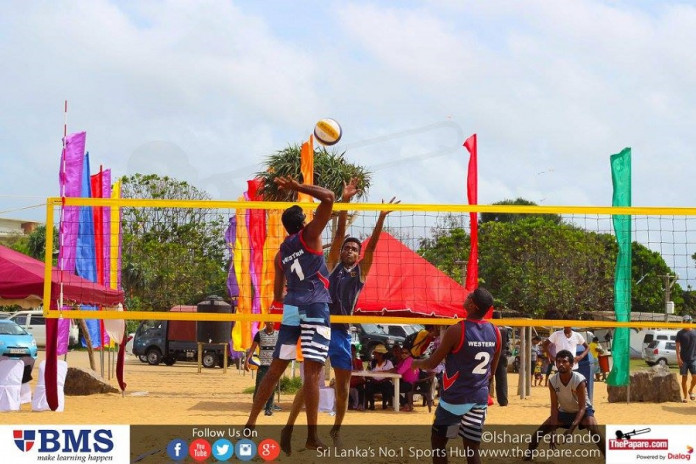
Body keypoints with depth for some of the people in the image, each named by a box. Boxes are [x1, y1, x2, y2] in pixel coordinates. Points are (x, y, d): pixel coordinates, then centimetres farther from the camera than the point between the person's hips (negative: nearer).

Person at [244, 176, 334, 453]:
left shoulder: (280, 254, 17)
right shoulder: (309, 235, 1)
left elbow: (278, 292, 18)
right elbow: (328, 198, -6)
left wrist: (277, 308, 32)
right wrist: (297, 187, -2)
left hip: (291, 308, 6)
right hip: (314, 307, -6)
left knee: (275, 368, 13)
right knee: (312, 371, -9)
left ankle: (251, 423, 17)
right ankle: (312, 437, -11)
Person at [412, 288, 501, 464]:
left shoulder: (456, 330, -15)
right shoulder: (495, 333, 2)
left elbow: (432, 363, -6)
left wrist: (415, 363, 15)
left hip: (454, 398, -5)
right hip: (480, 398, 5)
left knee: (438, 442, 11)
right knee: (472, 448, 7)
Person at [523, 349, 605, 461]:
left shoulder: (579, 380, -32)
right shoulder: (552, 381, -20)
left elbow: (582, 407, -29)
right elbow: (554, 407, -15)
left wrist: (571, 429, -40)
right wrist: (553, 432, -22)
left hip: (583, 410, -4)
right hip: (564, 411, 4)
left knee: (594, 431, -31)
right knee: (540, 431, -5)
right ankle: (528, 455, 14)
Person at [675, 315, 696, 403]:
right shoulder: (680, 333, 1)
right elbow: (678, 346, -2)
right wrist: (678, 358, -11)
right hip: (684, 359, -2)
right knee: (684, 377, 1)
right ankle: (685, 396, 9)